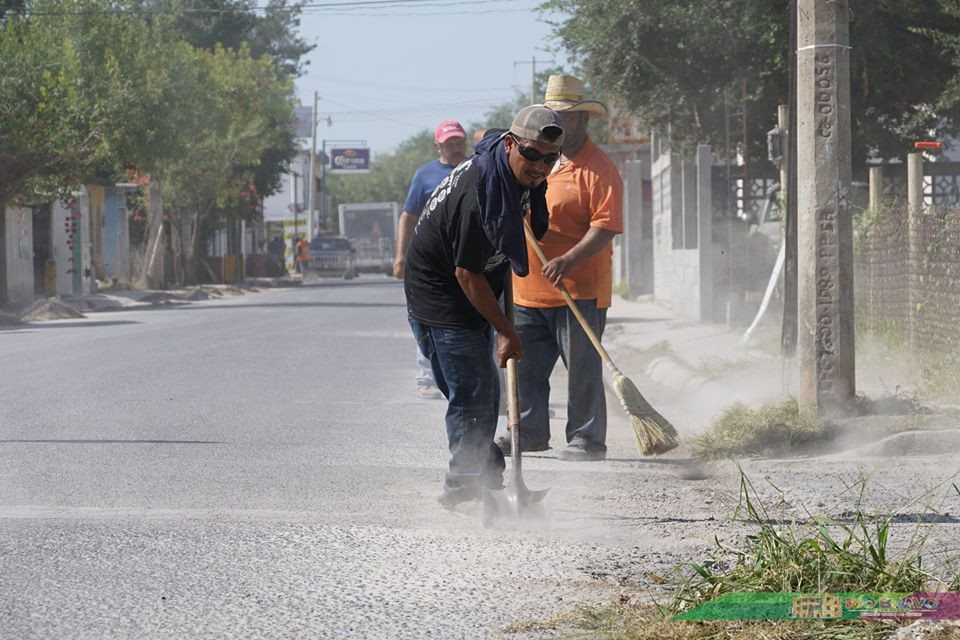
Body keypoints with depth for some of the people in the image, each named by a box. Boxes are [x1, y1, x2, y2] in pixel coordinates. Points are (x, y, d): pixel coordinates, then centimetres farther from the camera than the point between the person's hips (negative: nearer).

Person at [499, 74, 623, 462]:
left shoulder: (598, 169, -8)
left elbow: (605, 227, -16)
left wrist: (568, 261, -28)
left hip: (580, 289, -7)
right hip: (527, 287, 7)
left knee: (582, 367, -4)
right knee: (525, 364, 11)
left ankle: (587, 439, 2)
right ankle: (530, 432, 23)